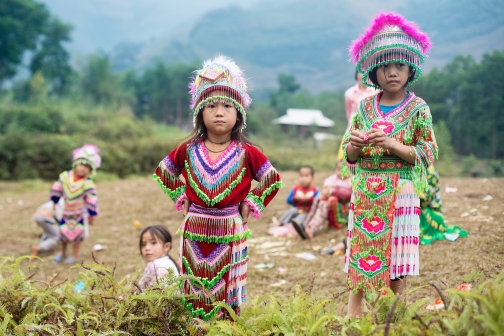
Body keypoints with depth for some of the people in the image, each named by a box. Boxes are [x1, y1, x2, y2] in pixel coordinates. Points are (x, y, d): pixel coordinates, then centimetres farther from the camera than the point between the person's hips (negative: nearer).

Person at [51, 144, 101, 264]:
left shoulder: (88, 184, -25)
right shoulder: (65, 176, -14)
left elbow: (92, 201, -21)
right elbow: (57, 189, 3)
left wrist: (92, 215, -18)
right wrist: (54, 202, 13)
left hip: (79, 213, -4)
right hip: (66, 211, 4)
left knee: (77, 232, 8)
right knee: (63, 231, 15)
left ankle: (75, 254, 28)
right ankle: (62, 253, 37)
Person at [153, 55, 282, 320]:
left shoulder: (246, 153, -6)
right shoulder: (188, 151, -1)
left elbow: (273, 179, 5)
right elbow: (163, 172, 15)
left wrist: (252, 203, 0)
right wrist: (180, 197, 8)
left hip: (230, 230, -1)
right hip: (195, 230, 2)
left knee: (227, 286, 8)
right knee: (196, 286, 11)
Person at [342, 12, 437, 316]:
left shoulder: (418, 109, -2)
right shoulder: (365, 107, 7)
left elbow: (427, 154, -7)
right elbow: (348, 155, 10)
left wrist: (391, 144, -20)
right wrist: (353, 145, -13)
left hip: (400, 191, -3)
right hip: (365, 190, 3)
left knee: (395, 249, 2)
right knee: (360, 246, 3)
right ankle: (354, 309, 10)